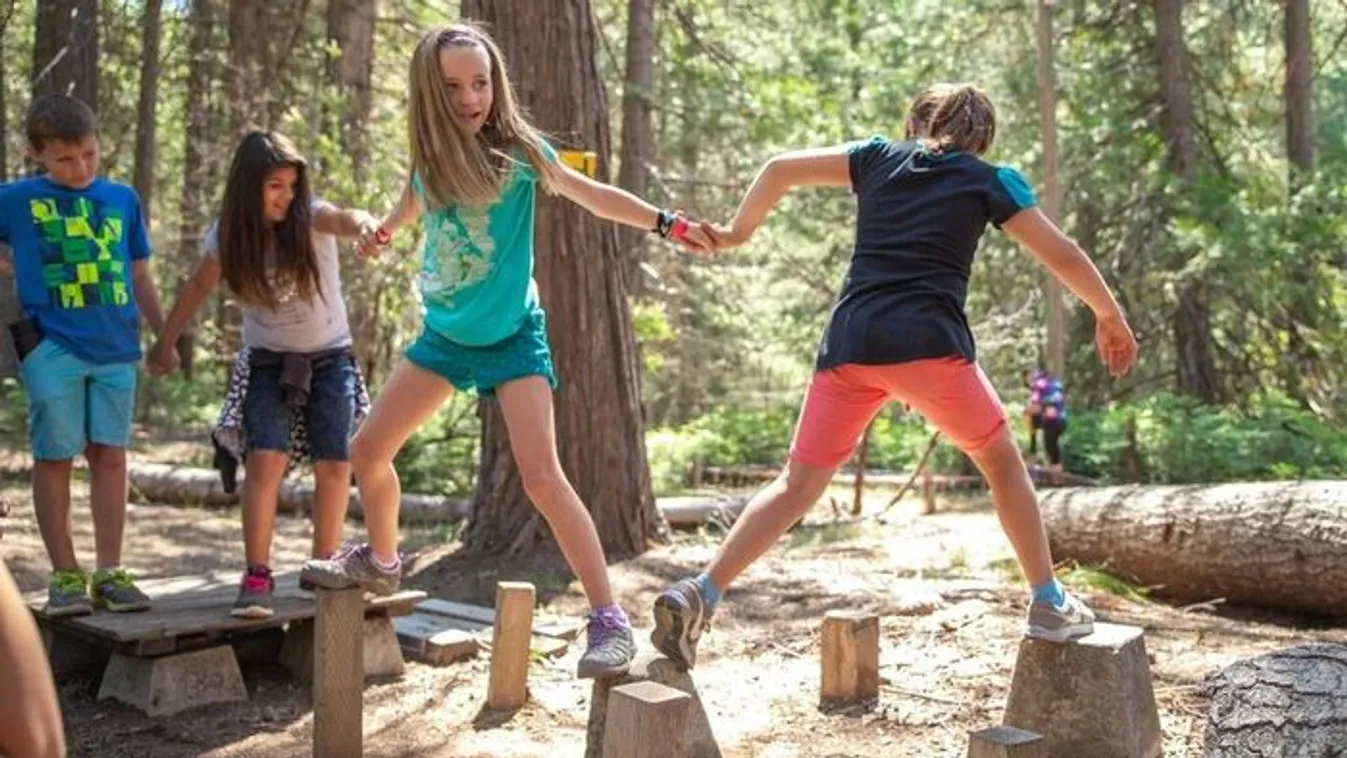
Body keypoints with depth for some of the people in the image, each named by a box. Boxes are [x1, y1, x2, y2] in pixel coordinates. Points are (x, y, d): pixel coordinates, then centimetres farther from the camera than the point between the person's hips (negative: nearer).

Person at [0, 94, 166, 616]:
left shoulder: (123, 198, 11)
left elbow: (140, 276, 19)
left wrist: (165, 336, 19)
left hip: (116, 347, 2)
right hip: (51, 348, -2)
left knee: (109, 455, 4)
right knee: (55, 457, 2)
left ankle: (109, 572, 11)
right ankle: (65, 576, 11)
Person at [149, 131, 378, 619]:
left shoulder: (310, 217, -17)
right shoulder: (228, 236, -8)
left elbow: (341, 218, -42)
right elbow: (198, 289, 9)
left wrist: (363, 223, -66)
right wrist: (165, 343, 17)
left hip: (329, 358, 0)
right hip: (267, 361, 1)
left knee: (334, 465, -1)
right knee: (265, 459, -17)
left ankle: (324, 567, 18)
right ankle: (256, 577, -13)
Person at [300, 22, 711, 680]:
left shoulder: (518, 148, -14)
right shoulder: (428, 155, -3)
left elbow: (594, 196, -13)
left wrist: (667, 223, -24)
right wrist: (383, 232, 30)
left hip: (513, 336, -5)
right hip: (444, 334, 6)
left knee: (541, 477, -20)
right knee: (368, 449, 12)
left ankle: (609, 620, -14)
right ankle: (379, 562, 39)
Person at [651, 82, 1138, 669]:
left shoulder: (878, 157, 20)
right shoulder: (990, 180, 15)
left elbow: (781, 168, 17)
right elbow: (1061, 255, 17)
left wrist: (736, 233, 29)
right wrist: (1110, 317, 30)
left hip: (848, 345, 2)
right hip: (929, 344, -2)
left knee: (798, 484, 7)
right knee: (1002, 461, 20)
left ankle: (698, 594, -6)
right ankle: (1049, 604, 21)